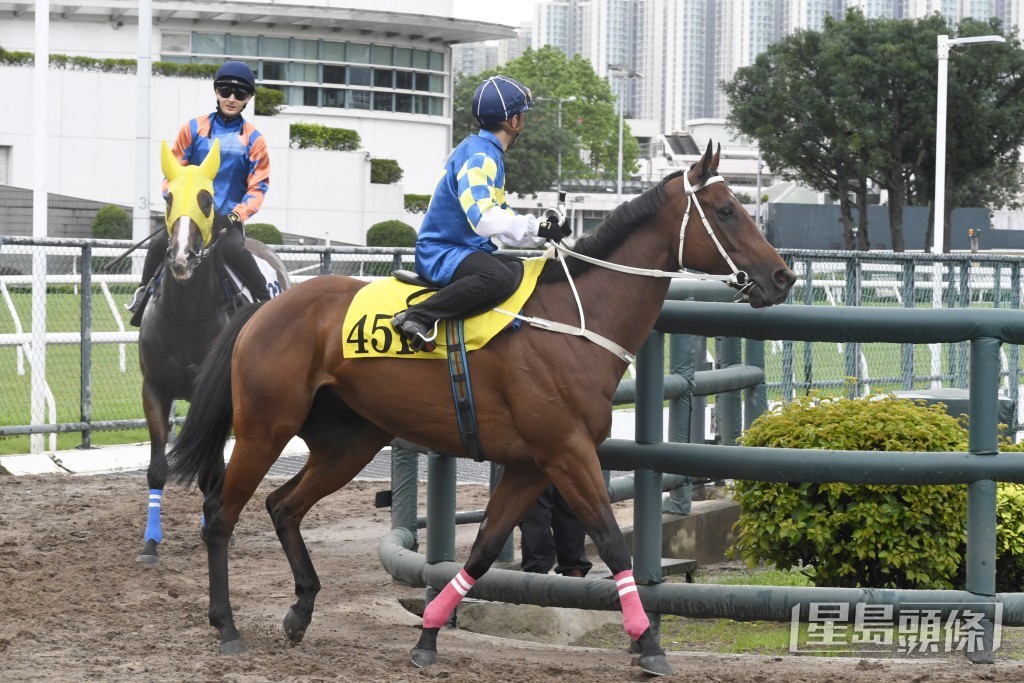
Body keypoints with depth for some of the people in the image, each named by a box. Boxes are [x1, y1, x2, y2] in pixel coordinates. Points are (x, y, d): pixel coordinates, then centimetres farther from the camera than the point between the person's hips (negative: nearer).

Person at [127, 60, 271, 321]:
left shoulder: (253, 140, 5)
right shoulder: (194, 129, 8)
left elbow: (258, 186, 2)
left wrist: (238, 214, -15)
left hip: (228, 218, -2)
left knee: (233, 249, -33)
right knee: (159, 245, -24)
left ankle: (265, 300, -20)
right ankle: (144, 293, -1)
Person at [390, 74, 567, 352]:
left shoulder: (488, 153, 17)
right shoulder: (479, 156, -16)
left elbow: (500, 217, 19)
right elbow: (483, 218, -28)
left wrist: (543, 229, 4)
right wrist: (536, 227, -22)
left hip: (467, 249, 11)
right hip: (442, 253, -11)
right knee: (500, 277, -36)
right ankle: (417, 318, -32)